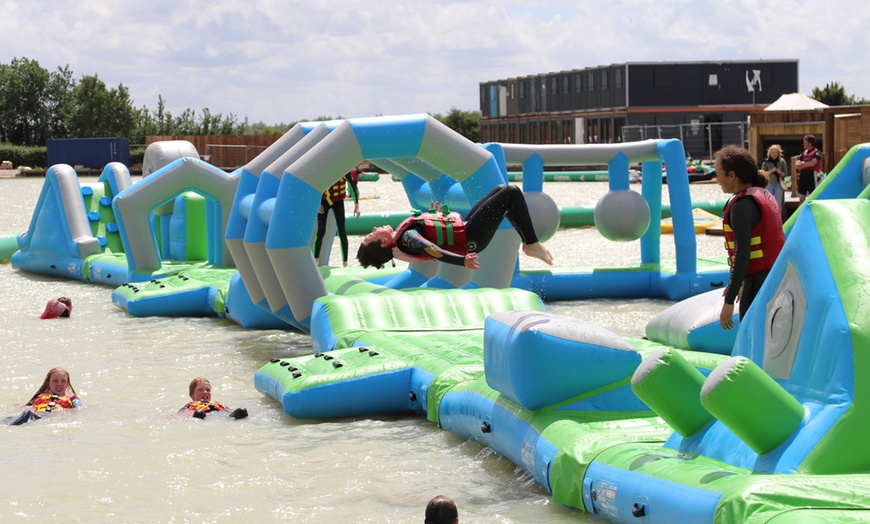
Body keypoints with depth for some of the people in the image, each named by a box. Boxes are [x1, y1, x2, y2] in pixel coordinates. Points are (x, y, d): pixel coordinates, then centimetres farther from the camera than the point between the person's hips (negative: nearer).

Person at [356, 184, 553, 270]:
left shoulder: (402, 235, 2)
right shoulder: (408, 238, -26)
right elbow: (434, 252, -36)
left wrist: (436, 213, 32)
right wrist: (462, 260, -46)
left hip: (464, 225, 10)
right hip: (470, 237, -10)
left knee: (500, 190, 21)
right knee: (512, 193, -9)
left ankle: (528, 241, 24)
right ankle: (532, 244, 1)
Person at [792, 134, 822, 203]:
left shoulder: (817, 152, -3)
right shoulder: (803, 153, 16)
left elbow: (813, 162, -18)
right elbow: (797, 164, 7)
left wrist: (803, 164, -5)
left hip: (812, 175, -7)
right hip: (803, 176, 7)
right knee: (801, 197, 10)